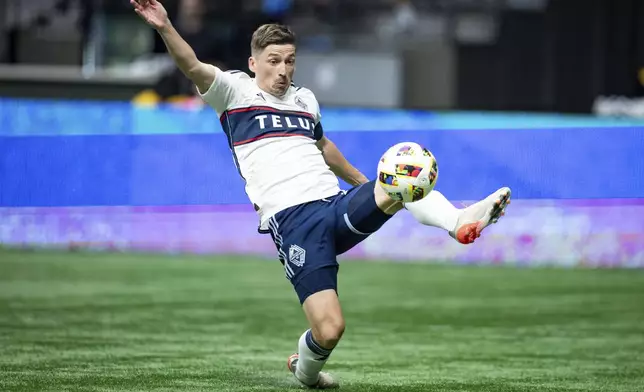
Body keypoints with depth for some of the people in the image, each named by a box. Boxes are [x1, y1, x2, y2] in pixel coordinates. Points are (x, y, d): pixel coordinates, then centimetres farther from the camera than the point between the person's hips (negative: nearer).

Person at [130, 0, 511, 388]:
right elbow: (192, 66, -11)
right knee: (329, 330, -17)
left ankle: (461, 222, -47)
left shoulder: (305, 99, 23)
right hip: (292, 222, -5)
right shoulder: (236, 91, 7)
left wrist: (364, 184, 52)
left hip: (338, 205, 5)